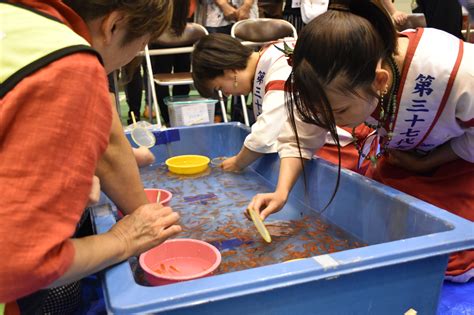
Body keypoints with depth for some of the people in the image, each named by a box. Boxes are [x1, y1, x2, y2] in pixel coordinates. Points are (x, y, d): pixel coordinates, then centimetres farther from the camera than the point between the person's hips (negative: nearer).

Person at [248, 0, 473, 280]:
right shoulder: (333, 83, -29)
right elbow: (300, 138, -16)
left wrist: (424, 163, -19)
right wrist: (282, 192, -28)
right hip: (398, 152, 4)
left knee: (451, 266, -9)